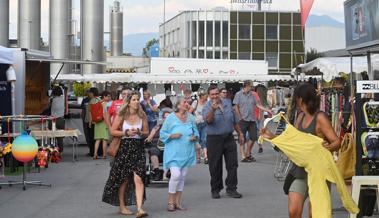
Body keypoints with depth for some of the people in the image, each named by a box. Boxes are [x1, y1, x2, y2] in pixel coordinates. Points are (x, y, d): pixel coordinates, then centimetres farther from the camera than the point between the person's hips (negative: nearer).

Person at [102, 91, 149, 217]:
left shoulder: (142, 116, 5)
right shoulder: (121, 116, -2)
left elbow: (146, 132, 11)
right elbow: (112, 131, -1)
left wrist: (139, 132, -10)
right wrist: (126, 133, -13)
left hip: (138, 149, 1)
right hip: (124, 148, -1)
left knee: (138, 179, -11)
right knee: (123, 179, 8)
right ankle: (122, 207, 22)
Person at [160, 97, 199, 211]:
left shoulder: (191, 118, 8)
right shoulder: (171, 118, -5)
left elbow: (196, 132, 17)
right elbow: (162, 133, -1)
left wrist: (195, 137, -5)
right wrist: (172, 136, -18)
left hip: (187, 152, 5)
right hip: (174, 152, -5)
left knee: (182, 176, 7)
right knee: (176, 175, -16)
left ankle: (177, 202, 16)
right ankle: (170, 201, -2)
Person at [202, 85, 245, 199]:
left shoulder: (227, 103, 7)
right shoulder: (207, 107, -8)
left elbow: (235, 120, 17)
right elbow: (208, 120, -29)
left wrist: (240, 133, 18)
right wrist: (213, 109, -45)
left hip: (229, 137, 4)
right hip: (214, 139, -4)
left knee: (232, 165, 2)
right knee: (215, 167, 3)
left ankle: (231, 188, 10)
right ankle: (215, 189, 16)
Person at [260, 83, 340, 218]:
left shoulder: (320, 118, -12)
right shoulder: (301, 117, 12)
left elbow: (337, 142, -16)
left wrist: (329, 147, -38)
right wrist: (271, 136, 14)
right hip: (300, 171, 7)